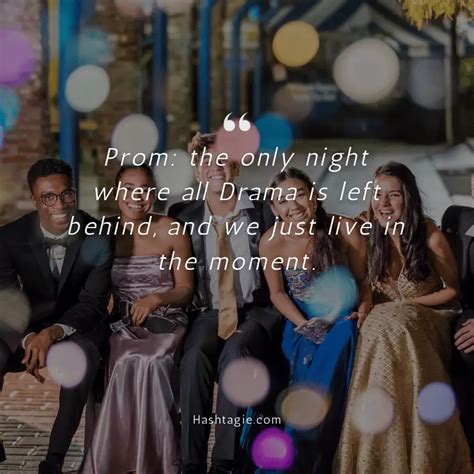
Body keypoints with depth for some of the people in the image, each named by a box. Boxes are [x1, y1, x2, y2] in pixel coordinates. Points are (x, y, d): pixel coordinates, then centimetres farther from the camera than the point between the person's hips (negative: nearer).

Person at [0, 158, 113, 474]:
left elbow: (93, 304, -15)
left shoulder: (97, 238, -14)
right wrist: (28, 339, -35)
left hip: (78, 326, -1)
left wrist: (54, 333, -35)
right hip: (30, 326, 2)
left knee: (83, 356, -37)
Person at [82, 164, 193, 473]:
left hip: (166, 322, -1)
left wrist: (156, 298, -16)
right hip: (124, 324, 1)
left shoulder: (171, 231, 3)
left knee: (149, 362, -35)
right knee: (130, 363, -34)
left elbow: (186, 290, 4)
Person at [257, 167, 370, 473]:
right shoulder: (272, 242, -11)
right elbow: (277, 293, 2)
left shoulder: (345, 230, -12)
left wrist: (365, 306, -18)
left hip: (344, 317, 0)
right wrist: (303, 324, -14)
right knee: (315, 370, -32)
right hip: (303, 322, 0)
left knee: (341, 343, -34)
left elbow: (364, 279, 2)